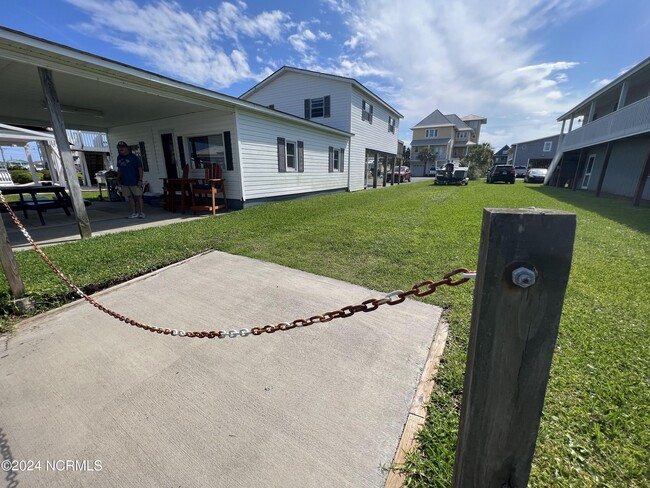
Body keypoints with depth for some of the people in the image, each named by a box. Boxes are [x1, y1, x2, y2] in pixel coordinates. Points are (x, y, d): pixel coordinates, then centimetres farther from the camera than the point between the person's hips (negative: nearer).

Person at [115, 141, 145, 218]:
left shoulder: (133, 157, -6)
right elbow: (119, 169, 19)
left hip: (134, 181, -6)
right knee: (130, 197, 7)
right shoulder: (119, 157, 12)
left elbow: (140, 168, -10)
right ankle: (134, 213, 12)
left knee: (138, 196, -2)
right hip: (124, 182, 6)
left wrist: (140, 180, -16)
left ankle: (141, 213, 3)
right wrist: (118, 179, 15)